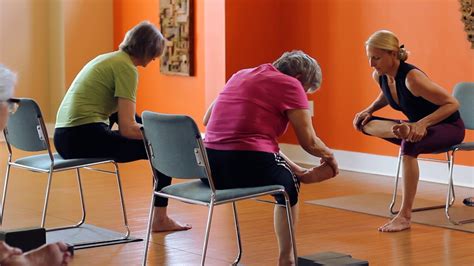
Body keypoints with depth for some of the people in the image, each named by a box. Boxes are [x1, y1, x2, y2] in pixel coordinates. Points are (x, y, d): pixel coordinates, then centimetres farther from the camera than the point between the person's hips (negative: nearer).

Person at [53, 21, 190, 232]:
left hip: (62, 138, 9)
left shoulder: (107, 59, 19)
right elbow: (127, 129, -14)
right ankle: (160, 219, 10)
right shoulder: (126, 68, -9)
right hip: (86, 138, -9)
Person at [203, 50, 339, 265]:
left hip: (209, 167, 7)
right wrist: (329, 155, 21)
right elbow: (309, 143, 1)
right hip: (249, 166, -7)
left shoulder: (241, 75, 20)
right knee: (289, 185, 24)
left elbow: (207, 119, 26)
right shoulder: (290, 85, 0)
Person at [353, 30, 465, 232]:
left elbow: (452, 103, -27)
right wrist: (370, 110, -2)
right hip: (418, 126, 7)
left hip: (449, 126, -7)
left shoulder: (412, 77, -30)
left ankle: (405, 217, -33)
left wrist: (423, 124, -38)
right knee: (366, 124, -12)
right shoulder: (379, 76, -8)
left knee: (409, 146, -38)